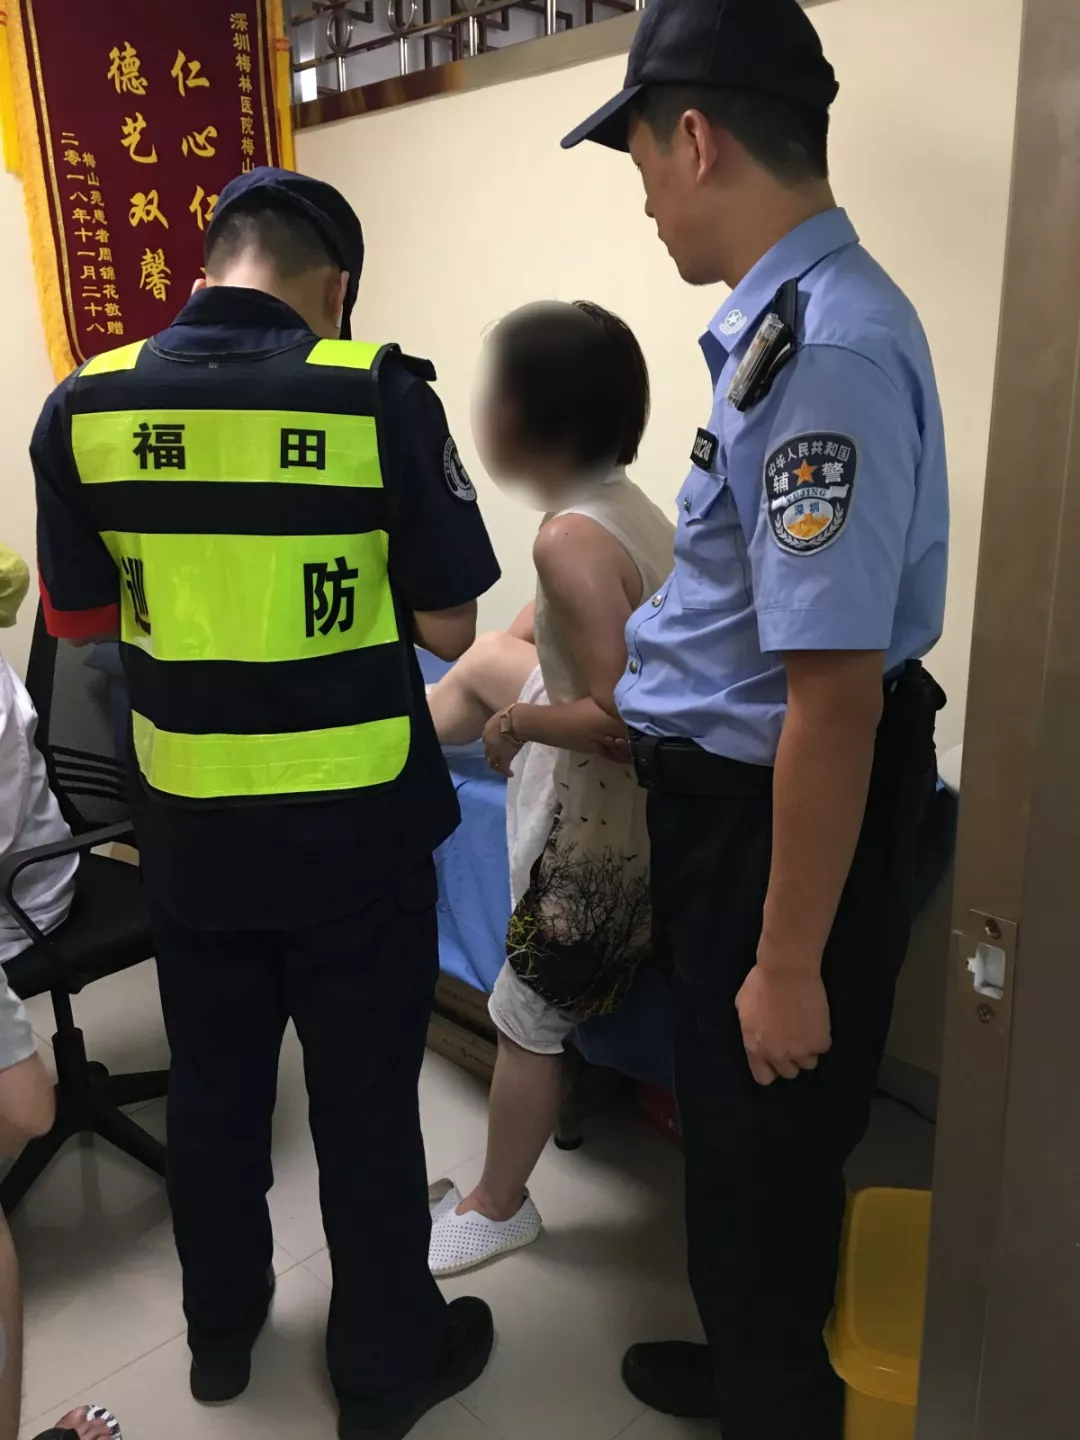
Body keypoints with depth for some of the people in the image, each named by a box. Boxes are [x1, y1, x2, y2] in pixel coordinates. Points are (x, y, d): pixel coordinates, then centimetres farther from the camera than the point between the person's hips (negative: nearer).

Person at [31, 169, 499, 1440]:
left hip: (187, 828, 3)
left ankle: (220, 1335, 44)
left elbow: (77, 617, 6)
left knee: (211, 1090, 22)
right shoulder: (379, 395, -14)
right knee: (365, 1106, 14)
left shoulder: (85, 406, -4)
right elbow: (448, 626, -10)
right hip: (355, 831, -3)